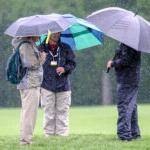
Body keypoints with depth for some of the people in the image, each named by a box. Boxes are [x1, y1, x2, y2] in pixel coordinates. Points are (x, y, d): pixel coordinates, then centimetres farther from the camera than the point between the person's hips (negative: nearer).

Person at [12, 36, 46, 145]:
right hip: (30, 84, -11)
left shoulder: (30, 45, 16)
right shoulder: (26, 46, -15)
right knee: (29, 111, -9)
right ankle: (26, 139, -8)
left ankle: (25, 138, 20)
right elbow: (33, 64, -21)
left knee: (27, 112, 14)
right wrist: (42, 58, -5)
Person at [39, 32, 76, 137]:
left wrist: (65, 68, -13)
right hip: (47, 86, -1)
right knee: (49, 112, 0)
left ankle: (62, 134, 5)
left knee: (62, 111, 0)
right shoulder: (42, 48, 4)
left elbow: (72, 63, 8)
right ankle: (49, 134, 6)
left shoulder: (65, 48, 7)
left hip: (63, 86, 1)